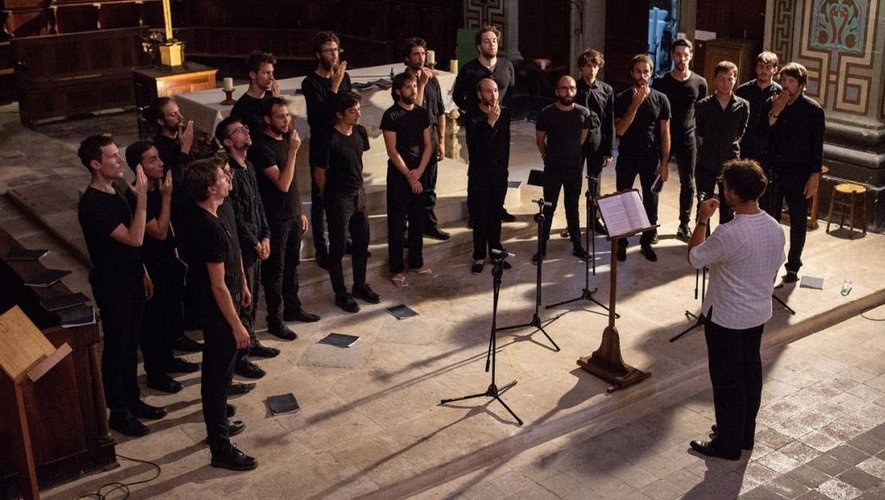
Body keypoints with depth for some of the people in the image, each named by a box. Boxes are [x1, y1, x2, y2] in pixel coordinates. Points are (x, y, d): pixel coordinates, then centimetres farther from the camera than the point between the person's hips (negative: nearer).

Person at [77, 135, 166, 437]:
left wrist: (143, 273, 16)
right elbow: (135, 238, -29)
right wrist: (142, 197, -30)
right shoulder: (91, 204, -24)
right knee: (116, 347, 3)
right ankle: (118, 413, 16)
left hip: (131, 280, 9)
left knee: (131, 344, 18)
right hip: (111, 286, -8)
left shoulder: (114, 192, 5)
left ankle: (133, 400, 32)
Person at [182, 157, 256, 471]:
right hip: (218, 312, -10)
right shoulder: (211, 229, -30)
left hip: (219, 307, 10)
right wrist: (237, 326, -21)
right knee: (218, 376, 1)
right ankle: (221, 449, 13)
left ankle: (218, 424, 42)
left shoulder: (210, 216, 1)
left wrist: (242, 286, 27)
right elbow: (218, 285, -27)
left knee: (218, 371, 24)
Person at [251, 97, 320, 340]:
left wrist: (301, 211, 16)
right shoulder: (262, 147, -18)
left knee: (292, 264, 18)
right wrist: (293, 151, -27)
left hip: (293, 215, 8)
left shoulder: (285, 140, 8)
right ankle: (275, 320, 10)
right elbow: (283, 184, -25)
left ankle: (293, 308, 32)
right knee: (275, 269, 1)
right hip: (275, 219, -8)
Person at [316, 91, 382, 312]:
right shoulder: (331, 141, -22)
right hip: (339, 199, -7)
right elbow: (320, 173, -13)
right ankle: (340, 294, 17)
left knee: (362, 241, 16)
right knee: (338, 247, 5)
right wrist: (330, 197, 0)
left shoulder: (360, 132, 0)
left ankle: (360, 286, 33)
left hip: (358, 194, 7)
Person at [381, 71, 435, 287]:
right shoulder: (391, 115, -10)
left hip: (419, 175, 5)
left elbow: (428, 145, 6)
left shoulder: (422, 113, 7)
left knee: (418, 221, 12)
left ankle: (416, 263, 26)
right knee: (397, 224, 1)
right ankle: (396, 270, 8)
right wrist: (409, 176, -13)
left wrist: (419, 171, -7)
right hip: (398, 175, -5)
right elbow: (392, 151, -12)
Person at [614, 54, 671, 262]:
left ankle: (646, 242, 21)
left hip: (651, 159, 1)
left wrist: (664, 163, -3)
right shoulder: (623, 99, -4)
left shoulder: (660, 99, -2)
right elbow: (620, 130, -15)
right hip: (627, 158, -1)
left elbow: (665, 133, 1)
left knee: (651, 202, 7)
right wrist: (635, 104, -23)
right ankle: (621, 243, 17)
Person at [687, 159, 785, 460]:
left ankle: (728, 444, 19)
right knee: (750, 373, 20)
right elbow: (774, 270, 8)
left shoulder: (729, 234, -29)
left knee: (727, 380, 6)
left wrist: (702, 220, -5)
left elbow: (694, 258, -13)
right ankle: (745, 434, 35)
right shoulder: (775, 228, -4)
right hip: (759, 314, 8)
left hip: (726, 319, -8)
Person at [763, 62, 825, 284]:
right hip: (773, 171, 3)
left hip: (798, 174, -2)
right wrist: (774, 113, -15)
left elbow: (817, 146, -5)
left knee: (798, 222, 8)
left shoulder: (813, 110, -7)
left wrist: (814, 176, -8)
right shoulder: (772, 104, 1)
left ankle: (793, 266, 19)